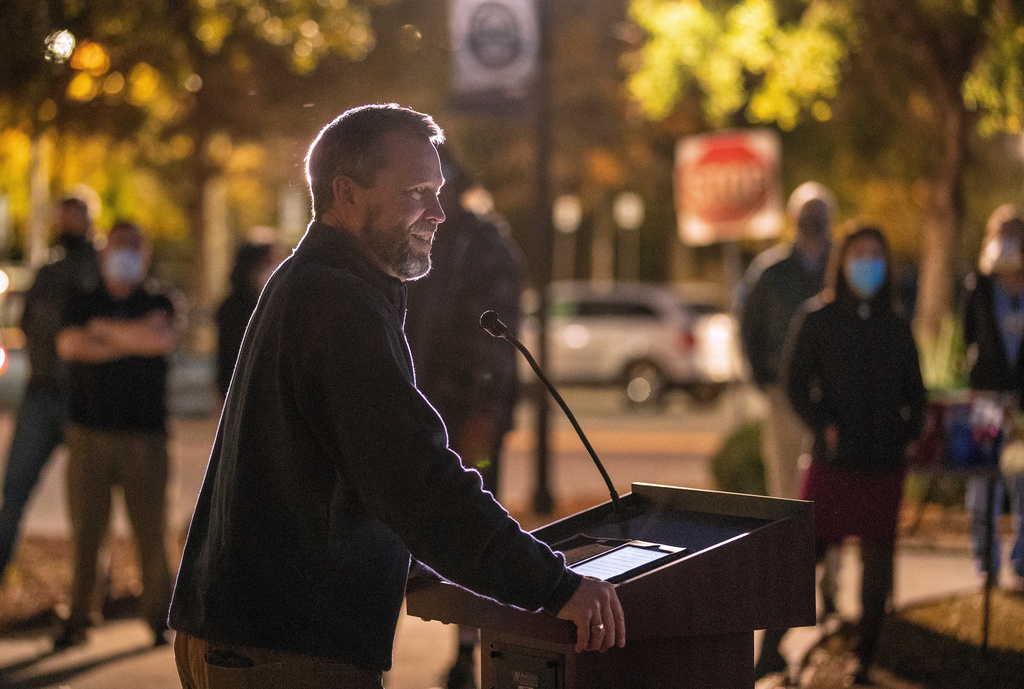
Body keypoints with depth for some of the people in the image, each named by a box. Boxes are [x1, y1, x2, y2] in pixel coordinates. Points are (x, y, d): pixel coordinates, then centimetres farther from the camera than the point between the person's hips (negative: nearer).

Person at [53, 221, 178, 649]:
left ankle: (161, 620, 3)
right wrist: (134, 339, -5)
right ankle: (77, 619, 4)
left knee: (151, 531, -4)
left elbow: (162, 338, -13)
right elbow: (69, 345, -7)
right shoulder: (82, 303, 13)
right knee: (85, 531, -2)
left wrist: (105, 329, -3)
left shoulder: (158, 302, 10)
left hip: (145, 435, -1)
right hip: (89, 434, 1)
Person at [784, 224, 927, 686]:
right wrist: (824, 425, -13)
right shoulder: (817, 320, 1)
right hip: (835, 458, -3)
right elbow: (796, 384, 0)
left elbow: (914, 389, 17)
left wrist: (910, 428, -1)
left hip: (885, 460, 3)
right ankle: (774, 641, 1)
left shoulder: (896, 326, 11)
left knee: (877, 561, 5)